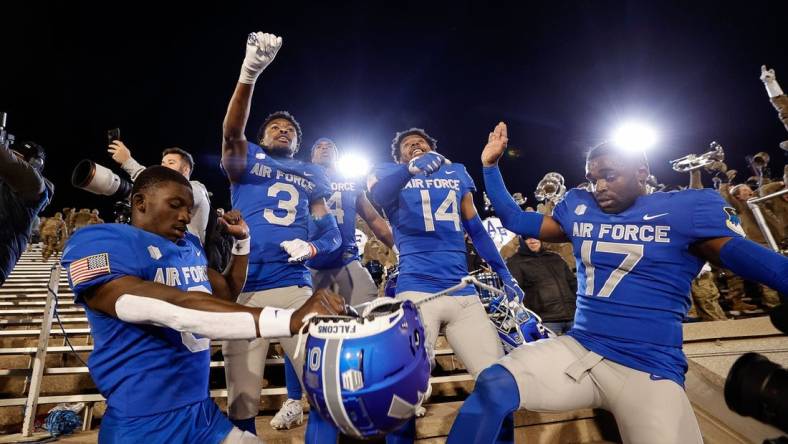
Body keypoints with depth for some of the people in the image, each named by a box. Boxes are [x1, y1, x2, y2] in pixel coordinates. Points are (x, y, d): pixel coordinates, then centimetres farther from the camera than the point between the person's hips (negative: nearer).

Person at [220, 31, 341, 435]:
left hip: (296, 288, 2)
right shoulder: (246, 162, 11)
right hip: (244, 290, -1)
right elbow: (231, 133, -11)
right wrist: (248, 74, -25)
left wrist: (311, 247, -9)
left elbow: (332, 231, 13)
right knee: (241, 403, 5)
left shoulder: (311, 176, 18)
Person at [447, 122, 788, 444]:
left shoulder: (688, 208, 1)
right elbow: (514, 220, 16)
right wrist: (490, 165, 10)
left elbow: (749, 257, -7)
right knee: (492, 388, -19)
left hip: (650, 370, -1)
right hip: (577, 349, 2)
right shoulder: (578, 208, 11)